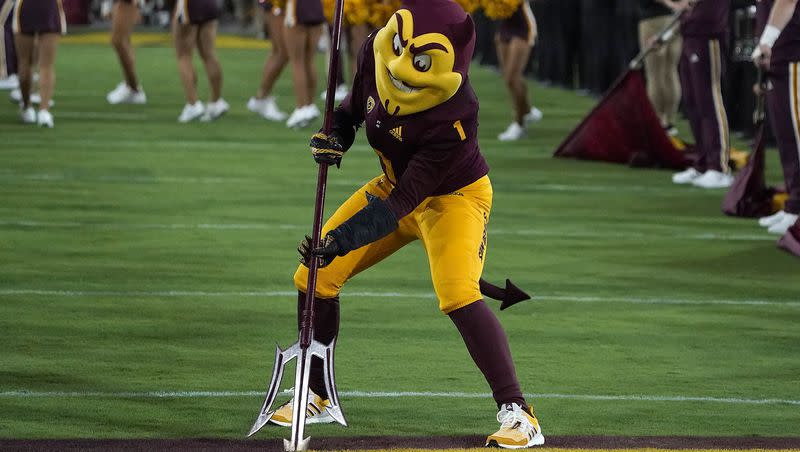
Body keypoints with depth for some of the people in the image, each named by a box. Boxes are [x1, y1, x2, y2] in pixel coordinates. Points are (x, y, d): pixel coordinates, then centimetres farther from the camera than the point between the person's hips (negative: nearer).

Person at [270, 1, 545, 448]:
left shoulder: (454, 116, -37)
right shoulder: (375, 53, -20)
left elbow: (405, 199, -34)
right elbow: (357, 102, 5)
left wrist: (343, 239, -39)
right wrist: (338, 133, -15)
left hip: (453, 198, -7)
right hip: (394, 186, 7)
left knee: (458, 295, -29)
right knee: (313, 276, 1)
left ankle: (518, 414, -20)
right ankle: (317, 397, 22)